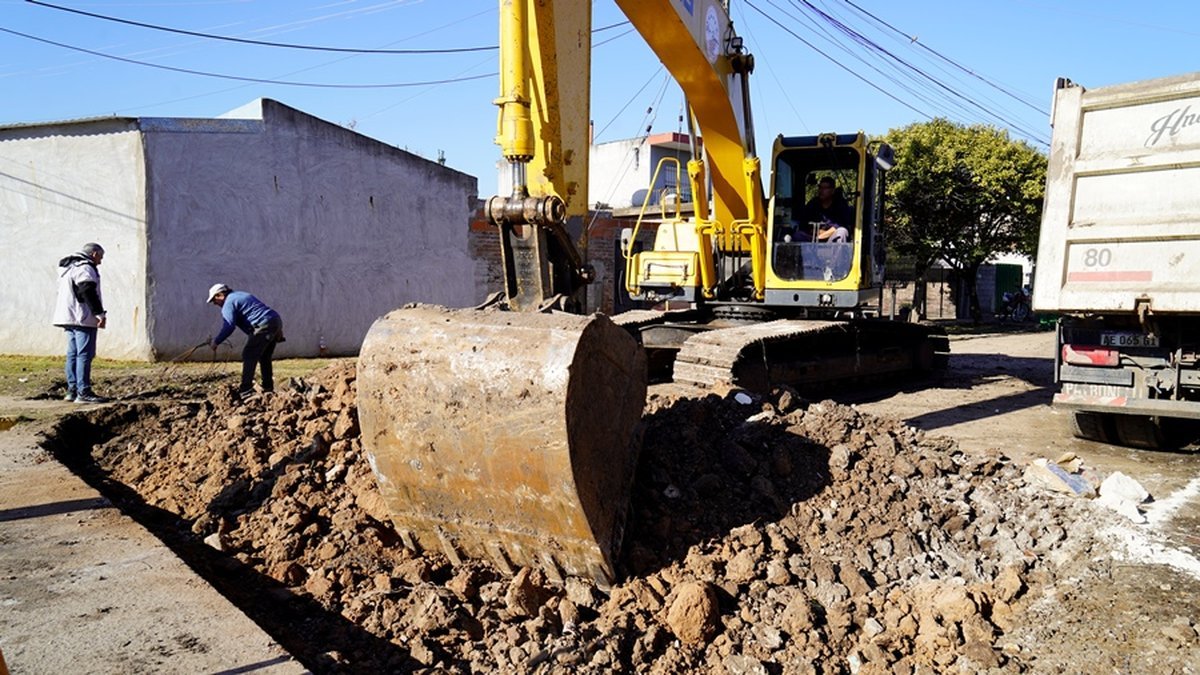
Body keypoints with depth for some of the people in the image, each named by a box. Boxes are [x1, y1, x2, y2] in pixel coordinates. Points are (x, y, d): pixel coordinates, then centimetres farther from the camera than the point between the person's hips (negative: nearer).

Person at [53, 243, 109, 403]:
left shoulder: (68, 268, 22)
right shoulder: (85, 269, -11)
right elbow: (89, 293, -21)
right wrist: (100, 313, -20)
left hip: (68, 318, 10)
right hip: (83, 319, -10)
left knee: (73, 354, 12)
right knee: (85, 354, -10)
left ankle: (72, 390, 16)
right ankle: (83, 392, -12)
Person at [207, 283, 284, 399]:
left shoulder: (229, 303, -1)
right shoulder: (239, 295, 29)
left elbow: (229, 327, -13)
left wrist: (216, 342, -4)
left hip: (264, 325, -10)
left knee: (248, 356, -7)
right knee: (264, 357, 20)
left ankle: (245, 392, -10)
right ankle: (268, 388, 23)